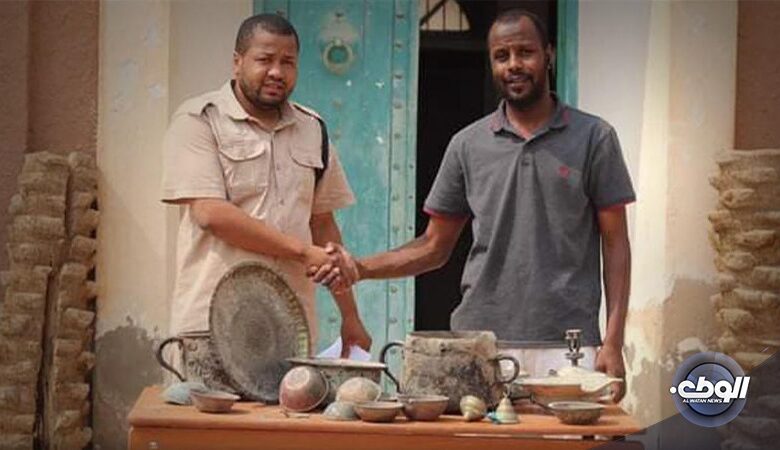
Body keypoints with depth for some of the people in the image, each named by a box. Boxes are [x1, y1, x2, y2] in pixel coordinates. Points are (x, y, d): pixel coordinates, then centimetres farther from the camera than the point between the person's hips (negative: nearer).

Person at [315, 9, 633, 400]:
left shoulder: (593, 138, 3)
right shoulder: (468, 145, 9)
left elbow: (615, 244, 2)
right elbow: (434, 247, 12)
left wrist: (613, 342, -7)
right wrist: (361, 268, -4)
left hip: (565, 344, -2)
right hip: (479, 341, 2)